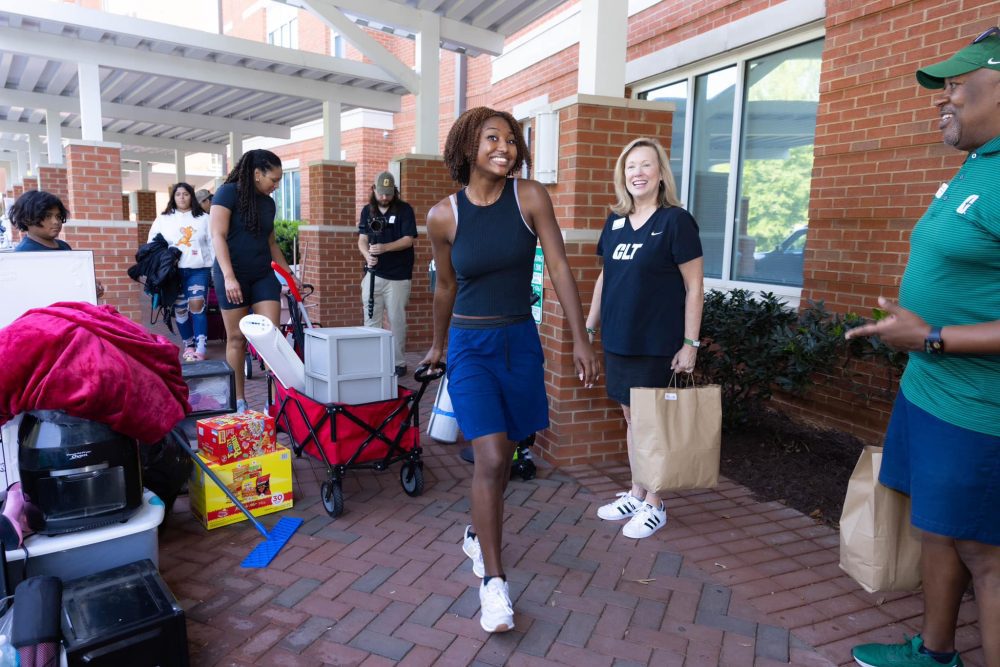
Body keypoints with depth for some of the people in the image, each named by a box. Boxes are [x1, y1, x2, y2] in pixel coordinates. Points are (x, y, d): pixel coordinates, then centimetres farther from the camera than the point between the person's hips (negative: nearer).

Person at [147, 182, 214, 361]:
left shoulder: (203, 218, 9)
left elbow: (212, 243, 7)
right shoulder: (163, 219, 11)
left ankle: (200, 348, -12)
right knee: (180, 309, 3)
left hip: (198, 269, -1)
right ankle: (188, 345, 16)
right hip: (174, 271, 2)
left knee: (197, 306, -12)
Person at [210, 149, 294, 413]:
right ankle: (238, 399, 12)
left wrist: (289, 275, 18)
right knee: (237, 338, 1)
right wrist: (229, 276, -22)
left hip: (263, 275, 5)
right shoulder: (228, 193, -7)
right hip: (233, 275, -5)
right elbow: (218, 236, -14)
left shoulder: (268, 203, 11)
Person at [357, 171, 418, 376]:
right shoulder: (367, 210, 9)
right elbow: (362, 239, 6)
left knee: (397, 321, 0)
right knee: (371, 320, 4)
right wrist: (367, 256, -16)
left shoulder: (404, 210, -2)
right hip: (374, 274, 4)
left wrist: (384, 248, -24)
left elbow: (408, 240, -10)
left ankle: (399, 363, 10)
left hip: (398, 276, -3)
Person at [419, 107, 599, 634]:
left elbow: (558, 267, -6)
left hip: (521, 341, 2)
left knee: (501, 456, 15)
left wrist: (580, 339, -9)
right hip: (470, 345, -2)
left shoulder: (530, 197, -6)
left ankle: (477, 534, 42)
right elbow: (446, 286, 7)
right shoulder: (444, 215, -6)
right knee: (491, 459, -12)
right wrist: (438, 345, 18)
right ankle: (493, 582, 3)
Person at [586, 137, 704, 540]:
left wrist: (690, 343, -12)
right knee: (631, 417, 15)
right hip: (617, 339, 6)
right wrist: (588, 327, 16)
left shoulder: (675, 220, -9)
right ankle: (635, 495, 30)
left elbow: (694, 287, -9)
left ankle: (654, 506, 20)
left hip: (656, 342, -6)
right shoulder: (615, 221, 8)